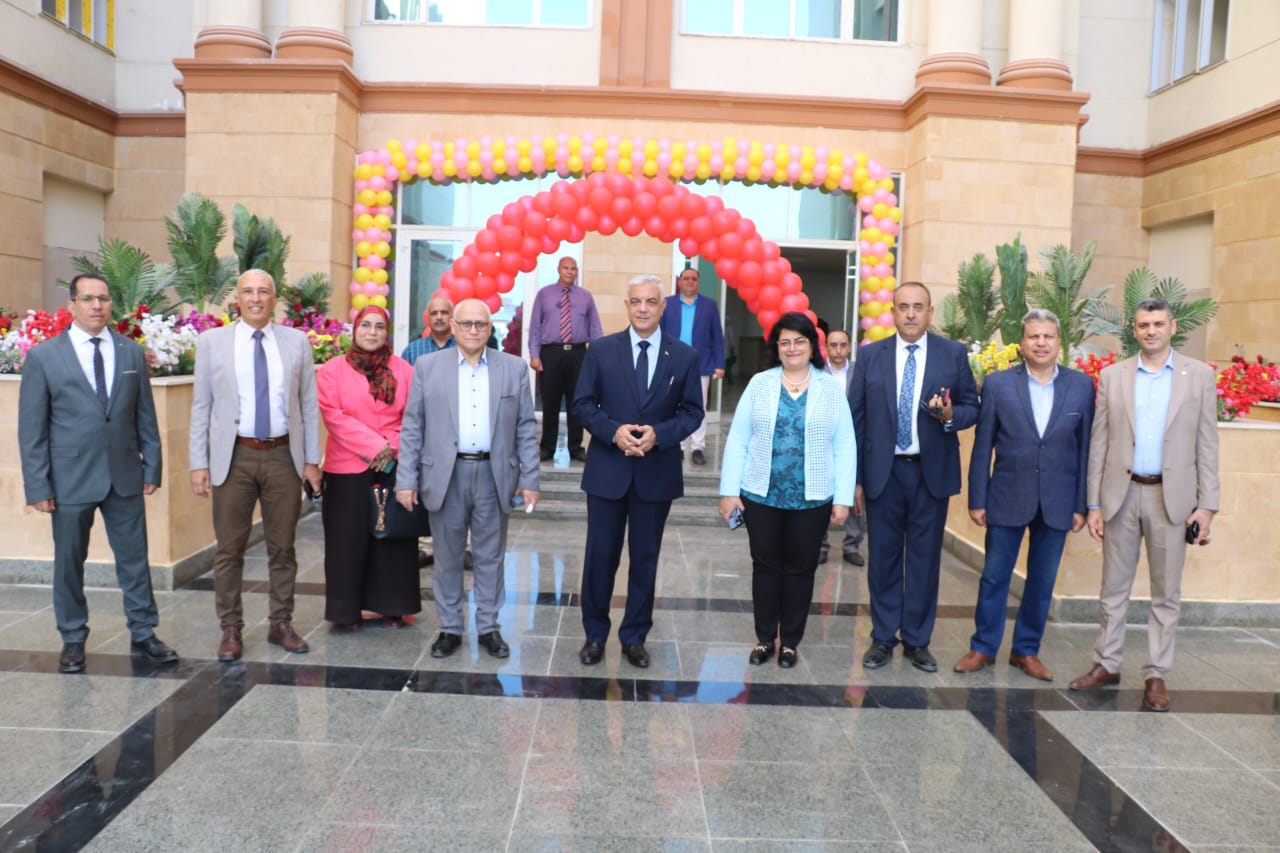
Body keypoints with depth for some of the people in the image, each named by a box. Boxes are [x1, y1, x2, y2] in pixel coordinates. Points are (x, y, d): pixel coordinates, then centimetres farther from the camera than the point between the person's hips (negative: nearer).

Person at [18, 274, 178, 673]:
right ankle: (73, 639, 25)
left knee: (135, 558, 8)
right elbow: (32, 428, -3)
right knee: (69, 562, 10)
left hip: (125, 476, 2)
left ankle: (143, 632, 20)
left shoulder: (132, 352, 5)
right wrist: (38, 486, -7)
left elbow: (145, 416, 8)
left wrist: (152, 467, 4)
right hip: (70, 479, -2)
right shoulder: (43, 356, -3)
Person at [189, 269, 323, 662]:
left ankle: (281, 624, 23)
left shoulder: (297, 342, 5)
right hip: (234, 457, -1)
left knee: (282, 547, 10)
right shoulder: (212, 342, 3)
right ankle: (231, 630, 18)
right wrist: (198, 463, -2)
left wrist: (312, 459, 2)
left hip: (284, 456, 1)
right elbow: (201, 406, 3)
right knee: (229, 549, 5)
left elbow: (309, 404, 5)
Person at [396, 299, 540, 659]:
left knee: (490, 556, 10)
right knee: (447, 557, 10)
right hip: (446, 475, 0)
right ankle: (449, 628, 23)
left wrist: (530, 480, -1)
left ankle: (489, 627, 23)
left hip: (495, 476, 0)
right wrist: (406, 480, -4)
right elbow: (412, 427, 1)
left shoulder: (514, 368, 4)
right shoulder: (428, 367, 3)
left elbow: (526, 428, 4)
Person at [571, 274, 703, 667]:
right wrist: (614, 430, -17)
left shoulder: (684, 356, 1)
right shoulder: (601, 350, 0)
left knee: (645, 558, 10)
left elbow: (692, 412, 1)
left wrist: (658, 434, -17)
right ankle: (595, 634, 24)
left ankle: (634, 637, 25)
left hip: (657, 472, 1)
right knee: (600, 556, 7)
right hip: (607, 470, 0)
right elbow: (583, 404, 0)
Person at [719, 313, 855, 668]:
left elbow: (844, 447, 0)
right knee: (765, 566, 10)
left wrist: (843, 498, -5)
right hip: (761, 495, 1)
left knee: (800, 570, 10)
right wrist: (729, 490, -4)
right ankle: (764, 638, 25)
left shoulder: (832, 388, 1)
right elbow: (737, 439, 1)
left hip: (812, 499, 0)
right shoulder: (759, 384, 2)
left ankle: (790, 642, 24)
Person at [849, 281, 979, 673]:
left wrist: (950, 415, -19)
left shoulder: (954, 353, 1)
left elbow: (972, 408, 6)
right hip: (883, 472, 0)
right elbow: (856, 418, 1)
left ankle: (917, 640, 21)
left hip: (932, 472, 0)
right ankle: (883, 638, 21)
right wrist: (856, 478, -2)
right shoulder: (870, 355, 2)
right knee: (883, 557, 8)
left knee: (925, 559, 7)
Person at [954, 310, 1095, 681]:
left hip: (1057, 502, 1)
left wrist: (1082, 505, 1)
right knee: (994, 577, 7)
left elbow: (1085, 448, 3)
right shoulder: (998, 384, -3)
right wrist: (977, 500, -3)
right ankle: (983, 647, 22)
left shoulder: (1082, 385, 1)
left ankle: (1026, 650, 26)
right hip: (1007, 498, -1)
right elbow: (982, 447, -1)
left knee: (1042, 581, 11)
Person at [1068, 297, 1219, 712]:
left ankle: (1156, 675, 18)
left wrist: (1206, 505, -4)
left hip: (1171, 497, -1)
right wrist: (1094, 503, 0)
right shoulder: (1112, 376, 4)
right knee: (1114, 587, 10)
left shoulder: (1199, 375, 2)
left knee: (1166, 593, 7)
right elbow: (1099, 443, 4)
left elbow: (1207, 445, 1)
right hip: (1121, 494, 1)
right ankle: (1107, 664, 23)